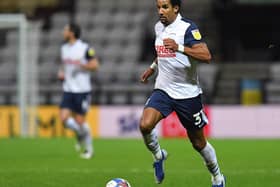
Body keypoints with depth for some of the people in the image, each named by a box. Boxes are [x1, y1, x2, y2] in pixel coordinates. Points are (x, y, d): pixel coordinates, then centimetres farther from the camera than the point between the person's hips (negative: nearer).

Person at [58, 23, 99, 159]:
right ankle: (80, 137, 21)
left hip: (82, 90, -5)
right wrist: (61, 73, 5)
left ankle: (88, 148, 18)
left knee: (80, 120, -3)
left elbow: (95, 65, -9)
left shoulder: (85, 48, -9)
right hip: (68, 90, 5)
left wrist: (81, 64, -24)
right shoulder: (64, 48, 11)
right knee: (64, 118, -8)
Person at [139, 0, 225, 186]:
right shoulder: (159, 27, 8)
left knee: (199, 142, 7)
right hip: (163, 90, 5)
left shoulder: (187, 28, -14)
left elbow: (206, 56, -26)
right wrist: (152, 67, 31)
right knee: (145, 125, -22)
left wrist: (179, 48, -36)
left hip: (188, 93, -5)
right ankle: (158, 156, 6)